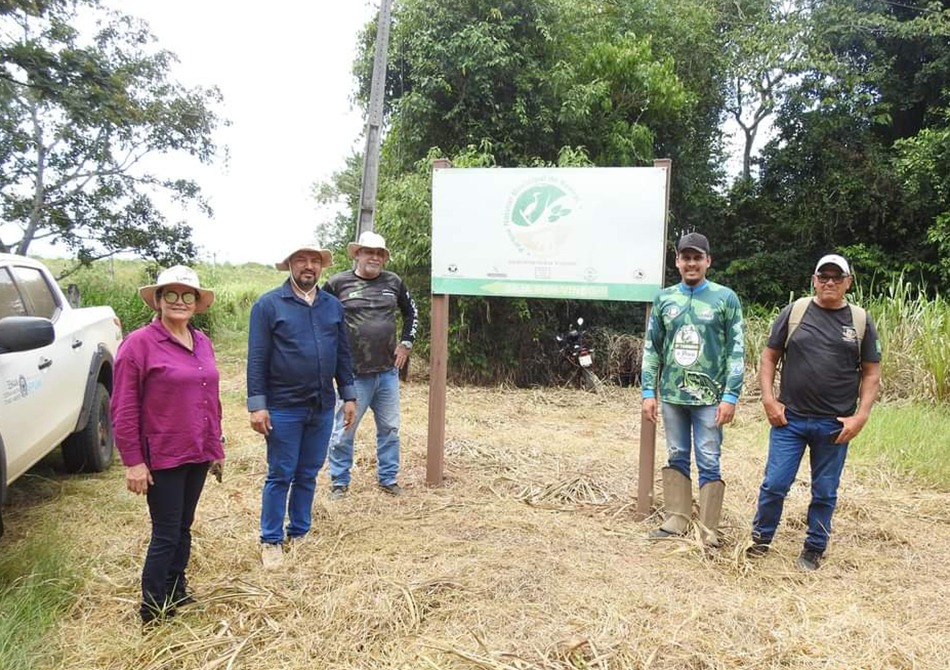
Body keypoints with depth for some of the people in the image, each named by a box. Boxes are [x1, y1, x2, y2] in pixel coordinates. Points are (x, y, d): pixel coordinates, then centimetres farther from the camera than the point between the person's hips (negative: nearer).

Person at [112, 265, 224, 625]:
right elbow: (124, 410, -13)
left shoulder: (202, 342, 8)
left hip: (198, 454, 6)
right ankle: (153, 613, 18)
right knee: (166, 536, 2)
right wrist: (132, 462, -15)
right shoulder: (139, 343, -12)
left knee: (183, 529, 18)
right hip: (162, 458, -6)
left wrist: (216, 445, 14)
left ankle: (177, 594, 33)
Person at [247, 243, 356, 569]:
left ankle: (300, 533, 29)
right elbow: (257, 358, -8)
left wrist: (349, 395, 9)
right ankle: (271, 540, 19)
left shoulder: (333, 306, 8)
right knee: (280, 476, 5)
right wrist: (257, 405, -12)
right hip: (284, 407, -4)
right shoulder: (268, 305, -6)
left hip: (322, 407, 4)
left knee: (308, 475, 14)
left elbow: (342, 354, 12)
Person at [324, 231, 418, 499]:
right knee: (344, 431, 4)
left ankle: (388, 477, 28)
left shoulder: (394, 281, 4)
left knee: (390, 429, 13)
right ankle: (340, 481, 21)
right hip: (354, 374, -3)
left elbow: (411, 312, 19)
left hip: (388, 372, 4)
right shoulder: (338, 283, -5)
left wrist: (406, 343, 9)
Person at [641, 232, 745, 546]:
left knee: (708, 463, 0)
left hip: (709, 397, -3)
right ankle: (676, 521, 21)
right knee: (676, 458, 11)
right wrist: (648, 392, 3)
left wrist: (730, 396, -10)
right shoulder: (664, 299, 7)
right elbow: (652, 348, 8)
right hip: (672, 395, 3)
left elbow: (736, 351, -3)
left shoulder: (725, 298, -1)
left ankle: (708, 530, 8)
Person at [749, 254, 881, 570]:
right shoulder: (793, 312, 1)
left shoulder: (861, 321, 3)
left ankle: (814, 550, 28)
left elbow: (871, 373, 5)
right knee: (774, 485, 2)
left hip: (836, 425, 1)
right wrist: (768, 399, -4)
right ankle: (760, 540, 22)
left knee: (825, 493, 11)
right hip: (789, 419, 0)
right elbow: (769, 356, 5)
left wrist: (861, 416, -5)